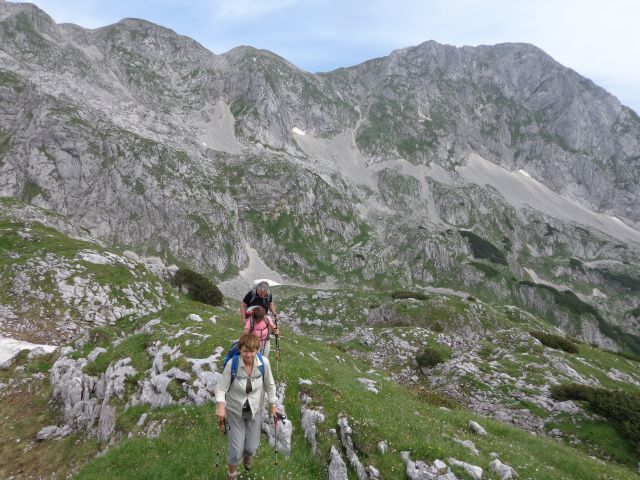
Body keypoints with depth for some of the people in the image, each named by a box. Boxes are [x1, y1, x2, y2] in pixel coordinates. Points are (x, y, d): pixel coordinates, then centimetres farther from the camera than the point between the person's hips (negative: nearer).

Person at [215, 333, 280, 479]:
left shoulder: (264, 363, -20)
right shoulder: (232, 364, -26)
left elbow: (269, 385, -5)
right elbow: (221, 387, -19)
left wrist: (273, 405, -2)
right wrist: (220, 405, -34)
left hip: (255, 410, 2)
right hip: (235, 411, -2)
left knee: (252, 447, 10)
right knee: (236, 450, 1)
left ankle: (248, 456, 51)